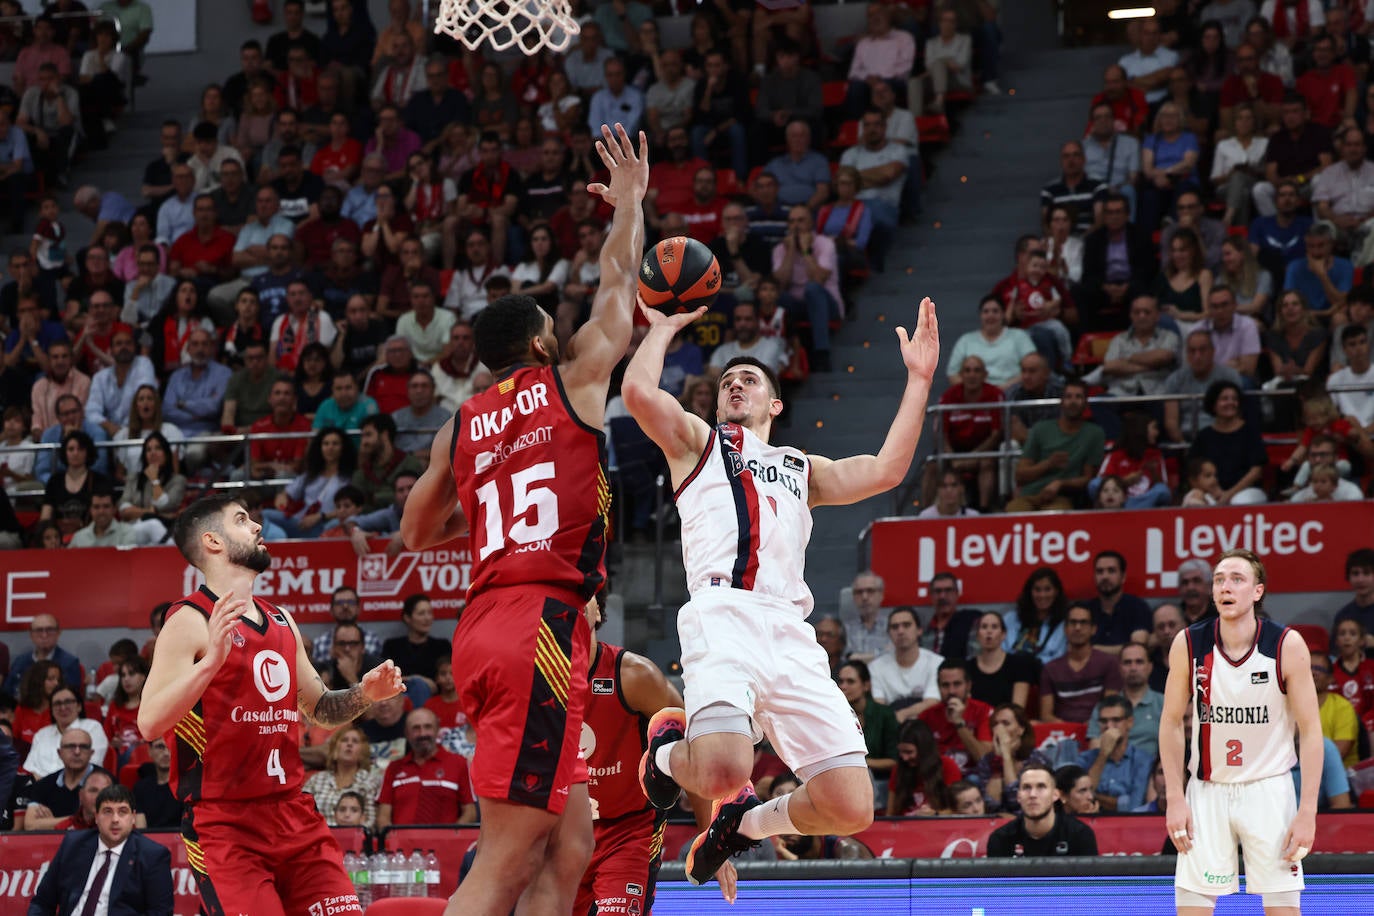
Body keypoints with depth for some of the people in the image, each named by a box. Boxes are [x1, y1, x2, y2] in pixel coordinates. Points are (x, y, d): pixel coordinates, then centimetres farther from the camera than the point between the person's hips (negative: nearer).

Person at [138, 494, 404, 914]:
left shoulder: (281, 622, 15)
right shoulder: (191, 621, -8)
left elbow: (319, 709, 27)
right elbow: (150, 723, -20)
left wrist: (363, 695, 6)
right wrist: (212, 660, -32)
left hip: (294, 814, 7)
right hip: (225, 824, -7)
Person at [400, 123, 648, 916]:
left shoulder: (460, 427, 16)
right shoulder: (575, 382, 3)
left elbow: (417, 533, 25)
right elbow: (618, 282, 17)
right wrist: (630, 199, 31)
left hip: (485, 626, 7)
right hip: (543, 622, -7)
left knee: (567, 848, 12)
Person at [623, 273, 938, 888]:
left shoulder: (803, 470, 36)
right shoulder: (697, 441, 24)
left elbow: (886, 470, 20)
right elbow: (638, 391, 4)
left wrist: (919, 378, 21)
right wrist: (663, 328, 20)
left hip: (790, 631, 4)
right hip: (724, 614, -4)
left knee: (851, 809, -10)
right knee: (723, 771, -32)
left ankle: (744, 820, 20)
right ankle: (670, 750, 7)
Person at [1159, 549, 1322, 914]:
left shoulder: (1288, 645, -11)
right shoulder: (1188, 644, -6)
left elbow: (1310, 731, -7)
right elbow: (1171, 722, 4)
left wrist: (1307, 811, -13)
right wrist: (1175, 799, -2)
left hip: (1269, 789, -1)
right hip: (1207, 790, 1)